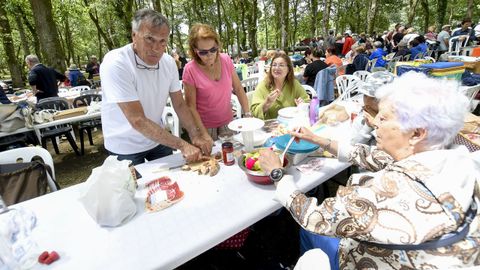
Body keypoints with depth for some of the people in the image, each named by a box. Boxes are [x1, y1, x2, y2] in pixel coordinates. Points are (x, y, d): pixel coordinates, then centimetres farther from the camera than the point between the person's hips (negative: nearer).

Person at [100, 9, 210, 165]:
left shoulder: (169, 62, -9)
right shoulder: (115, 63, -25)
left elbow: (179, 104, -2)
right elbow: (137, 121, -29)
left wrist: (195, 135, -17)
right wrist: (182, 145, -30)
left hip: (158, 139, 5)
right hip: (125, 148, -4)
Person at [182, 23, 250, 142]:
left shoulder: (226, 60, -6)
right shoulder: (190, 70, -16)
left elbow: (238, 89, 2)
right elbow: (191, 106, -15)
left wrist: (248, 114, -3)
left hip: (228, 122, 4)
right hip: (205, 126, -3)